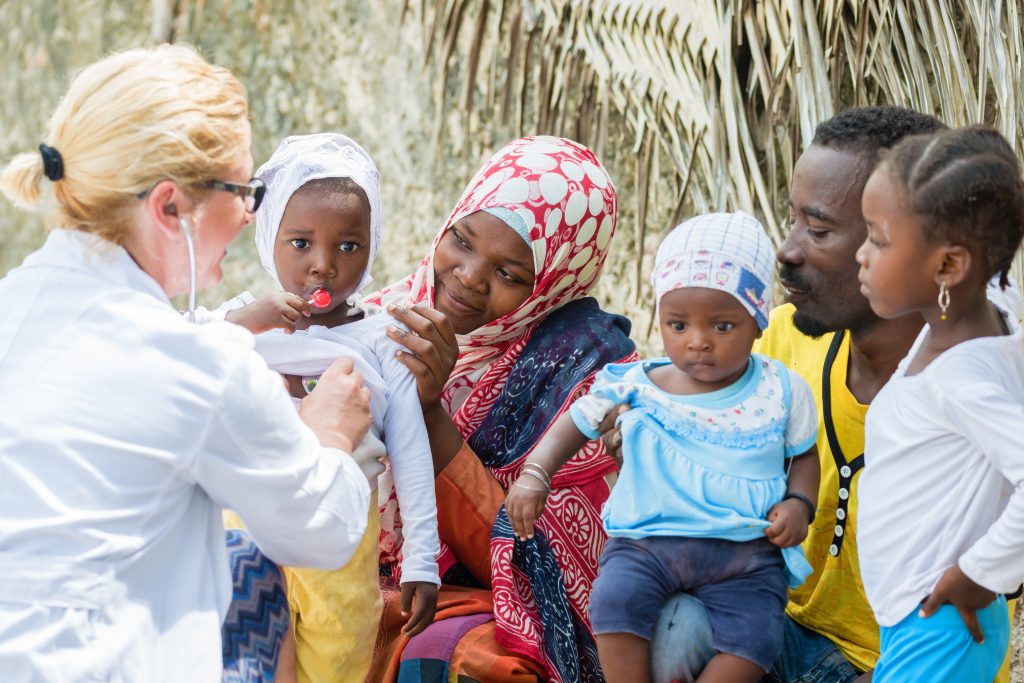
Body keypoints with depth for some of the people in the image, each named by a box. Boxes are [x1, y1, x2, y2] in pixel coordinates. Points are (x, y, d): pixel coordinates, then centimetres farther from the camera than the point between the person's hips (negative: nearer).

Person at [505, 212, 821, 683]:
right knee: (614, 601, -28)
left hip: (744, 551, 0)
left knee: (754, 636, -24)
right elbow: (577, 424, 16)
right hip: (645, 543, 0)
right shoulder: (635, 387, 4)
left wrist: (798, 504, -2)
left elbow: (803, 454, 18)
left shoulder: (780, 391, 4)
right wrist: (534, 474, -1)